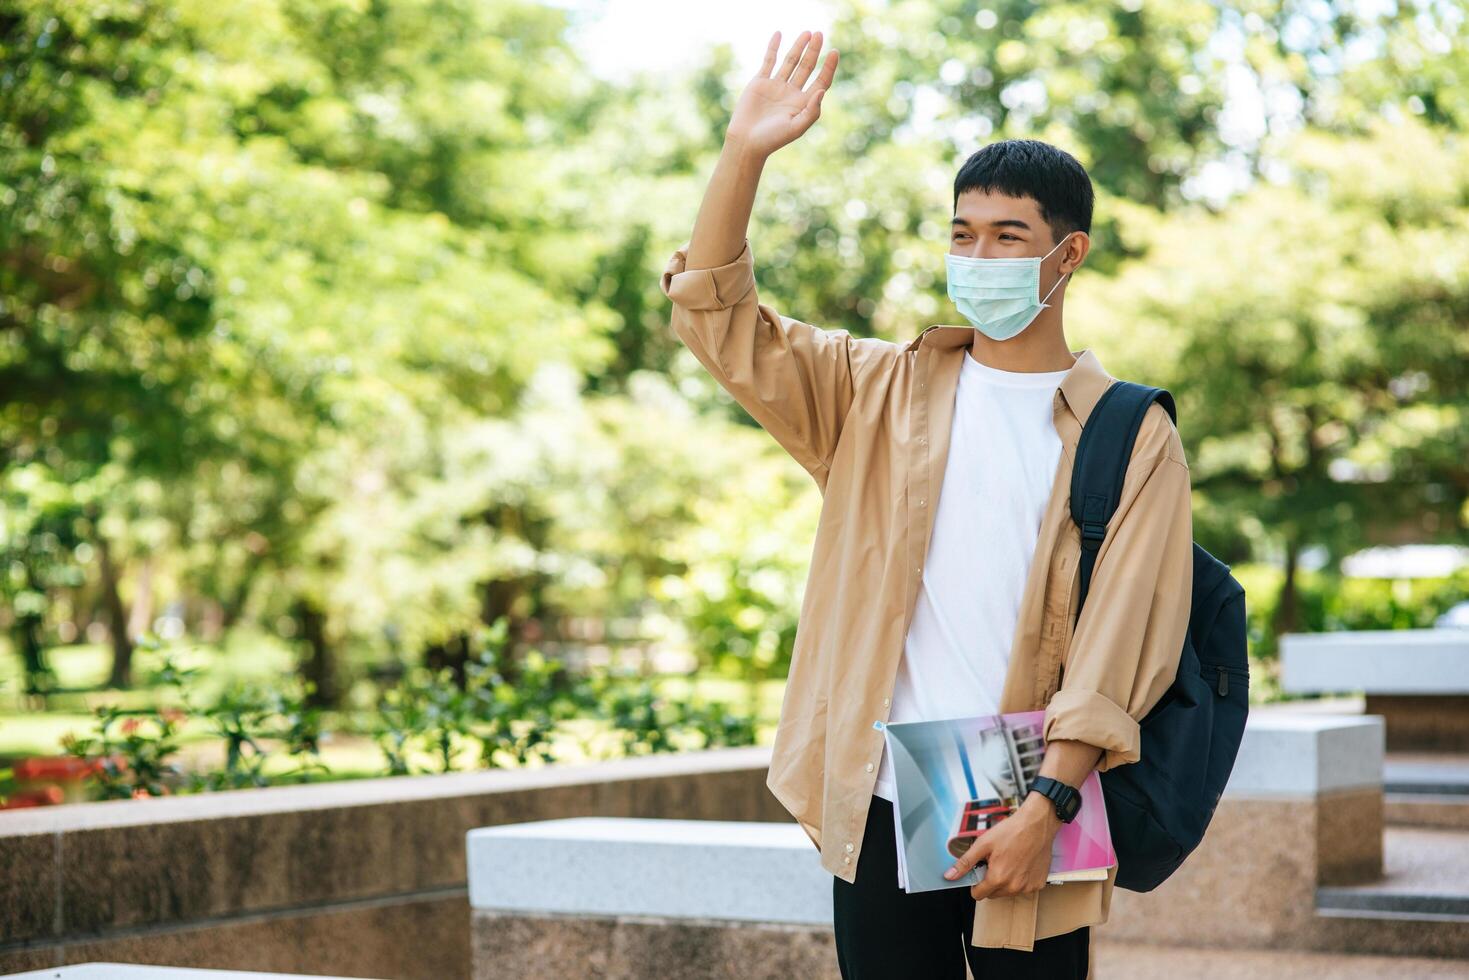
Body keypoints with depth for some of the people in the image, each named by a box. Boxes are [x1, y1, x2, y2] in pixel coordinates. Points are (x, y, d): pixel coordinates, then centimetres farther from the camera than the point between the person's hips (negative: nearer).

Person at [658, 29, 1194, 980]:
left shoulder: (1133, 439, 1)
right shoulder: (884, 394, 10)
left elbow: (1119, 644, -7)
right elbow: (718, 317, 5)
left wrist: (1046, 806, -16)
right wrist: (744, 154, -7)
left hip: (1029, 829, -2)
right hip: (884, 813, 2)